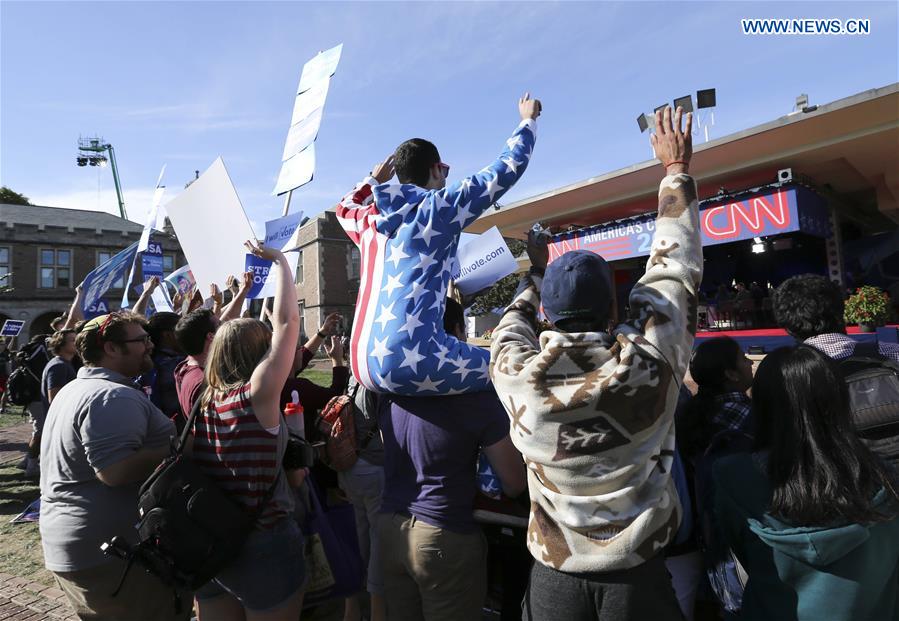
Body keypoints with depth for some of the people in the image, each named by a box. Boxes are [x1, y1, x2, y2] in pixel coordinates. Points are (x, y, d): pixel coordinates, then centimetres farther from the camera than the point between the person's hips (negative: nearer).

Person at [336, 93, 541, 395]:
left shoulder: (371, 219, 15)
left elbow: (344, 208, 40)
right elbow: (507, 169, 8)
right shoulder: (440, 207, 0)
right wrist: (528, 119, 23)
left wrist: (374, 179, 45)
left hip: (365, 365, 7)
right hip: (413, 363, -7)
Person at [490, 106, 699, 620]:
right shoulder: (647, 366, -20)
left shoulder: (519, 377, -19)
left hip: (554, 579, 1)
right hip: (639, 577, -1)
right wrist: (677, 170, 7)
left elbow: (515, 322, 6)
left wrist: (537, 270, 22)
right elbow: (675, 269, -5)